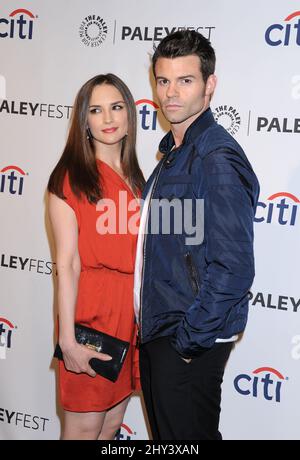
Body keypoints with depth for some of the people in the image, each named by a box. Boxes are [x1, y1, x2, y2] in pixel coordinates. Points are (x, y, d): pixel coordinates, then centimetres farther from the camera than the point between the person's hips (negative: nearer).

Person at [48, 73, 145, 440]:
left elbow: (138, 253, 11)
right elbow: (67, 264, -13)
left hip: (132, 310, 6)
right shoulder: (70, 178, -9)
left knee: (113, 422, 15)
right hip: (91, 311, -6)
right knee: (85, 427, 5)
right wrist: (68, 341, -16)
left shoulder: (134, 177, 11)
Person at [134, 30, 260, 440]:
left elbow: (233, 269, -24)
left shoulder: (218, 157, -20)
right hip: (157, 330, 9)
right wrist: (154, 330, 14)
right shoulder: (173, 151, 11)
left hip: (190, 344, -9)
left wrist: (188, 340, -17)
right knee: (165, 436, 21)